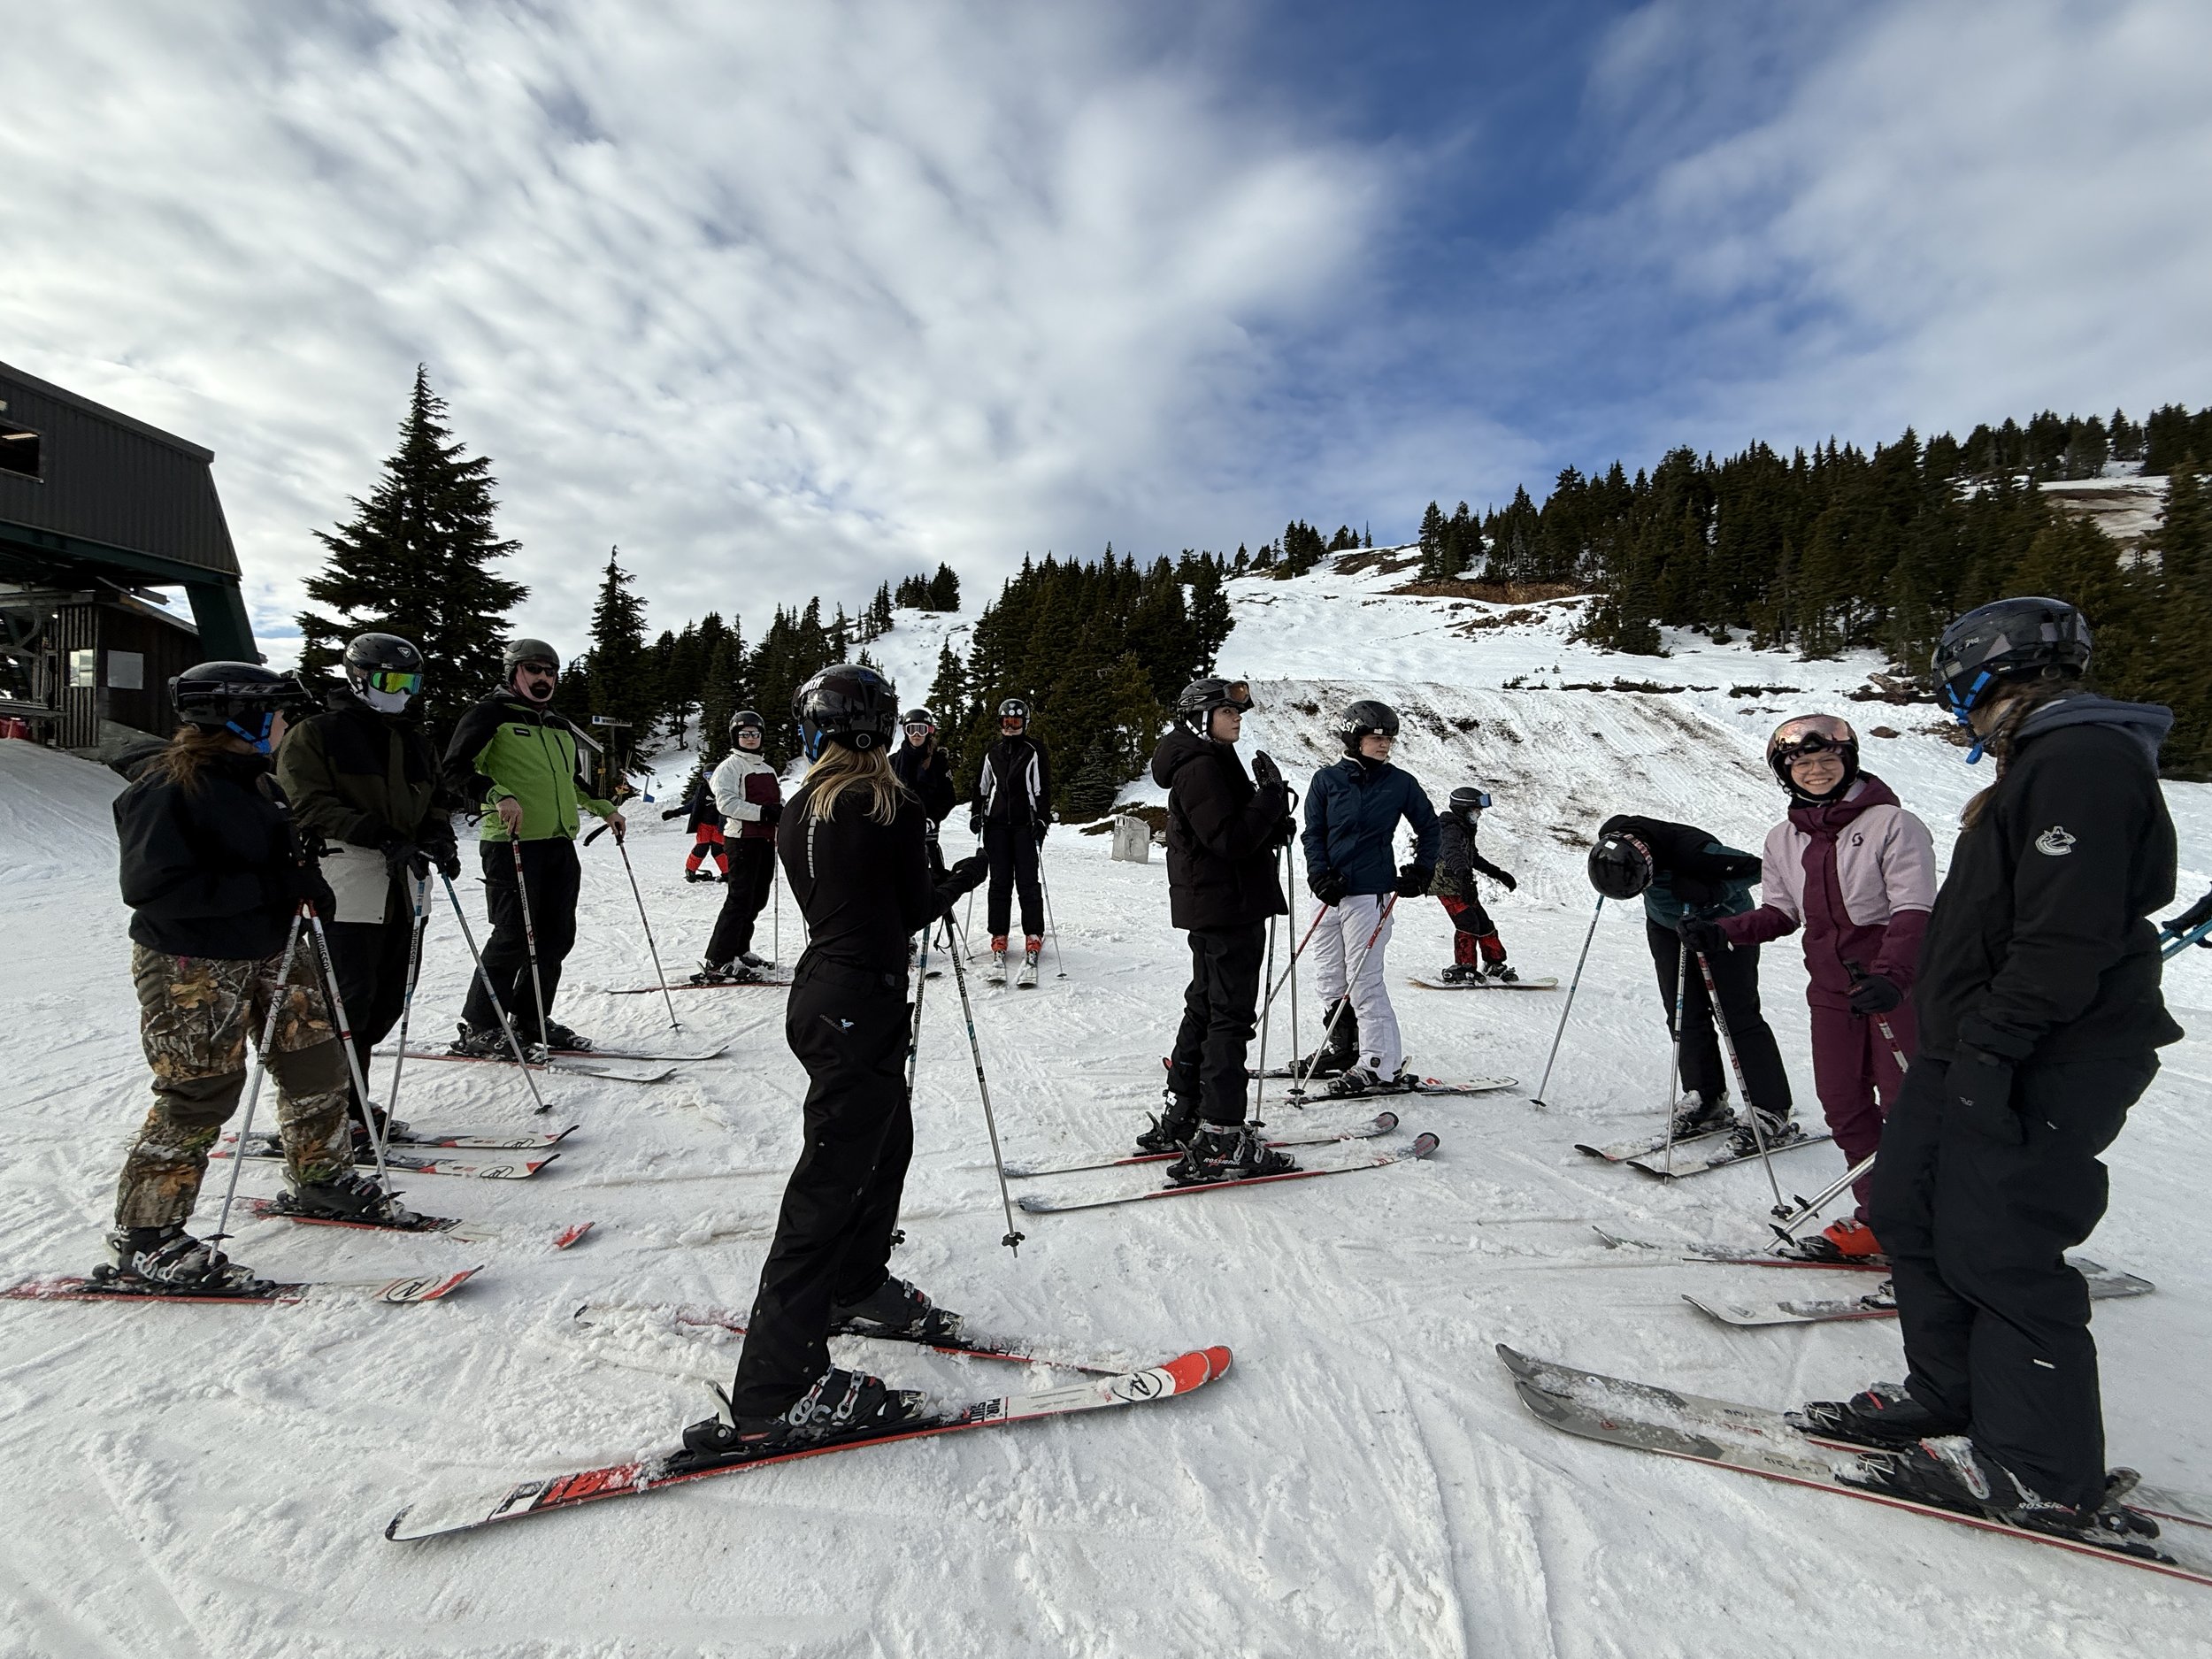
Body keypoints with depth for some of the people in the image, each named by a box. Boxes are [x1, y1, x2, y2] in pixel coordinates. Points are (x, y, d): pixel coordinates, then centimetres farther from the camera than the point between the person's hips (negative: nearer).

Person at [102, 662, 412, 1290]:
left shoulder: (255, 780, 10)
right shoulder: (166, 788, -18)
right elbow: (151, 888, -24)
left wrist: (304, 875, 1)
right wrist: (268, 887, -26)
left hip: (271, 952, 9)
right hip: (191, 967, -9)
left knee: (316, 1062, 13)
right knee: (198, 1096, -3)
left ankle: (321, 1179, 33)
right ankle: (143, 1241, 13)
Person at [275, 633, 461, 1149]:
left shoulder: (413, 739, 20)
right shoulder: (316, 733, -1)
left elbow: (435, 796, 25)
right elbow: (309, 804, -10)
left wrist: (439, 834, 2)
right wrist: (381, 836, -21)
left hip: (402, 883, 7)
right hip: (347, 881, -7)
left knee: (386, 1000, 10)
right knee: (350, 998, -8)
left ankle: (349, 1101, 22)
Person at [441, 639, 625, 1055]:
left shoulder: (561, 728, 22)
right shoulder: (492, 714, 0)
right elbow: (456, 769, -9)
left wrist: (604, 808, 28)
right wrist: (498, 796, -24)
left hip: (561, 844, 8)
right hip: (511, 843, -7)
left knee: (557, 936, 7)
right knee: (514, 937, -9)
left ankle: (531, 1020, 20)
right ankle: (478, 1029, 4)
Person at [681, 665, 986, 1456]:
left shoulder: (798, 813, 8)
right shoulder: (891, 808, -14)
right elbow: (912, 912, -6)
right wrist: (962, 879, 12)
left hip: (819, 993, 9)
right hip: (864, 1005, -9)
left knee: (887, 1143, 24)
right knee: (830, 1181, -6)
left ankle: (856, 1288, 41)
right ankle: (774, 1391, -1)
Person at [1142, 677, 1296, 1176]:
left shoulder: (1211, 762, 18)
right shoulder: (1202, 768, -16)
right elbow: (1231, 840, -23)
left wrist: (1273, 826, 5)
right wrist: (1272, 796, -18)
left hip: (1211, 910, 11)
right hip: (1228, 909, -11)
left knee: (1205, 1007, 16)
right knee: (1230, 1016, -8)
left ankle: (1181, 1120, 26)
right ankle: (1220, 1139, -5)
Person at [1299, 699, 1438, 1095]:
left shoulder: (1400, 783, 2)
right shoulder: (1327, 780, 3)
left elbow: (1429, 827, 14)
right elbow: (1314, 833, 4)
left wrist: (1422, 870, 5)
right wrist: (1321, 875, -10)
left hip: (1370, 891, -4)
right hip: (1333, 890, 4)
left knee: (1363, 980, -7)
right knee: (1329, 974, 11)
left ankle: (1382, 1065, 1)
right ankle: (1340, 1048, 28)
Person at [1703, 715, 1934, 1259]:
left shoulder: (1892, 823, -10)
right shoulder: (1784, 840, 6)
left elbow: (1914, 912, -16)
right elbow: (1782, 913, 13)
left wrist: (1889, 976, -30)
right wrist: (1723, 933, -4)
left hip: (1899, 986, -5)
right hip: (1831, 989, 6)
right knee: (1842, 1104, 9)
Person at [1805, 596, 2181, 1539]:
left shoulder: (2082, 763, -15)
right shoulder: (2046, 762, 19)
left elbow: (2067, 936, -24)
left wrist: (1994, 1046, -24)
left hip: (2044, 1065, -11)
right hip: (1974, 1049, 11)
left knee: (1997, 1250, -5)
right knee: (1908, 1207, 13)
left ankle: (2044, 1476, 10)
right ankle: (1950, 1397, 27)